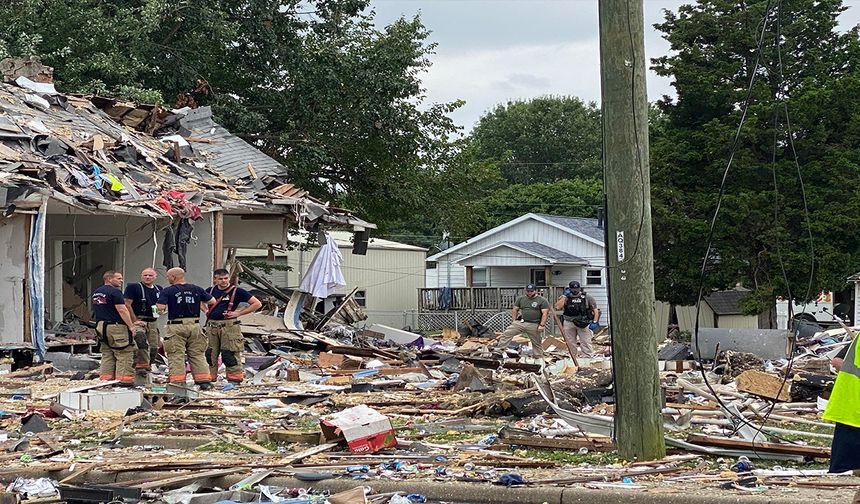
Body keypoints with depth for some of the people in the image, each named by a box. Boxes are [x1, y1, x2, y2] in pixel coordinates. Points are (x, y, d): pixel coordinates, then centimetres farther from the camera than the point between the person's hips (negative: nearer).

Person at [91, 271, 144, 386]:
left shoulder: (96, 293, 16)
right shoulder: (115, 292, -12)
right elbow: (122, 310, -18)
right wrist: (131, 326, -14)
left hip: (101, 326, 9)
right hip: (116, 326, -9)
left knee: (107, 354, 12)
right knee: (124, 354, -5)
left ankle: (106, 379, 10)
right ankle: (124, 379, -10)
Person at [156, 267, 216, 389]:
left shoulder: (168, 291, -5)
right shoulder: (196, 289, 5)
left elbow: (160, 307, -16)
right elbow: (212, 302, 8)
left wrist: (162, 309, 7)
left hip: (176, 326, -4)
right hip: (194, 325, 4)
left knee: (176, 356, 0)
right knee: (198, 354, 10)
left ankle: (177, 383, -5)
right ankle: (205, 382, 8)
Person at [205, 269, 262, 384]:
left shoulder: (237, 291, -3)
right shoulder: (210, 291, 11)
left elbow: (257, 304, -4)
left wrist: (239, 313, -7)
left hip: (229, 327, -5)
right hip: (211, 326, 5)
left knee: (230, 355, -7)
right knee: (210, 354, 7)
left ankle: (234, 379, -1)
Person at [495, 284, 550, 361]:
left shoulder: (542, 301, -2)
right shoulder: (521, 299, 12)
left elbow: (545, 313, -8)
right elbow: (514, 309, 16)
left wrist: (542, 325, -15)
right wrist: (514, 320, 5)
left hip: (534, 325, -3)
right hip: (519, 323, 3)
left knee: (537, 343, 5)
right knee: (507, 334, -10)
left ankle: (539, 358, 16)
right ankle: (499, 350, -11)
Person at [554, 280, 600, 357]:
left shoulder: (587, 298, 0)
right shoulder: (565, 298, 2)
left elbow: (595, 310, 3)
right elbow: (557, 307, -13)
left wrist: (594, 322, -6)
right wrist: (564, 296, -13)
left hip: (583, 323, -2)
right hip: (569, 323, 2)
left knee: (585, 343, -5)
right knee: (570, 343, 10)